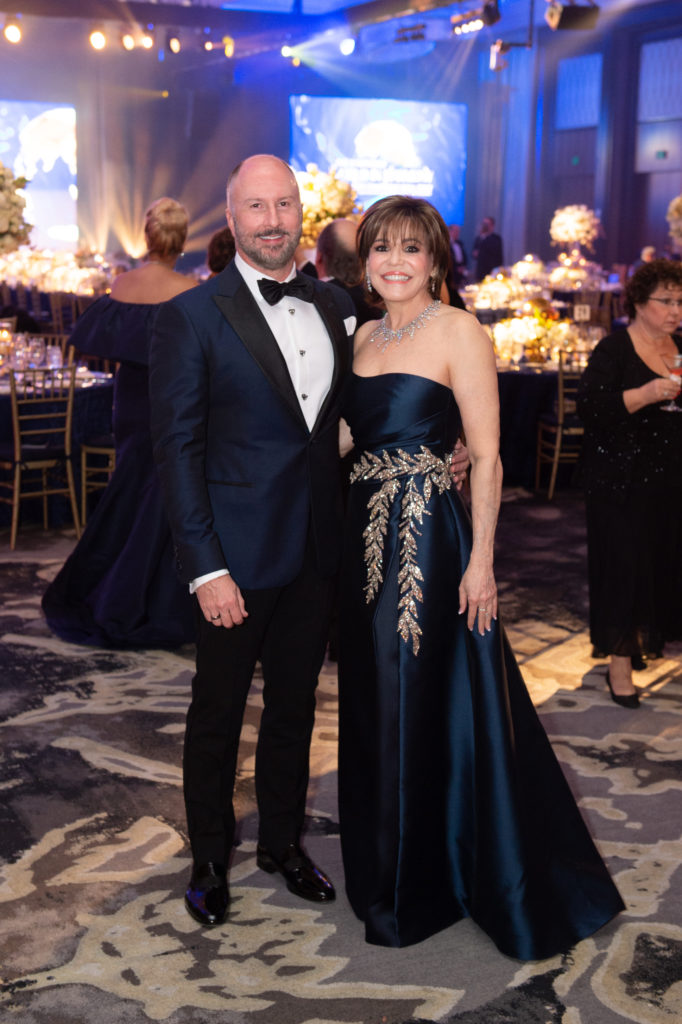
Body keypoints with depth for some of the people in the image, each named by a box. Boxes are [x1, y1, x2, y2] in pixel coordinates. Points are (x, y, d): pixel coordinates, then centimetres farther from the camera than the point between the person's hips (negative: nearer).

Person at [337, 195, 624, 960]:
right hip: (367, 535, 7)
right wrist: (350, 537, 10)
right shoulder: (364, 337, 12)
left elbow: (486, 456, -12)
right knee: (373, 704, 15)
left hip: (430, 538, -7)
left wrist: (480, 561, -16)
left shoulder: (457, 332, -9)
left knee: (426, 707, 3)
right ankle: (382, 862, 35)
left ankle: (419, 889, 20)